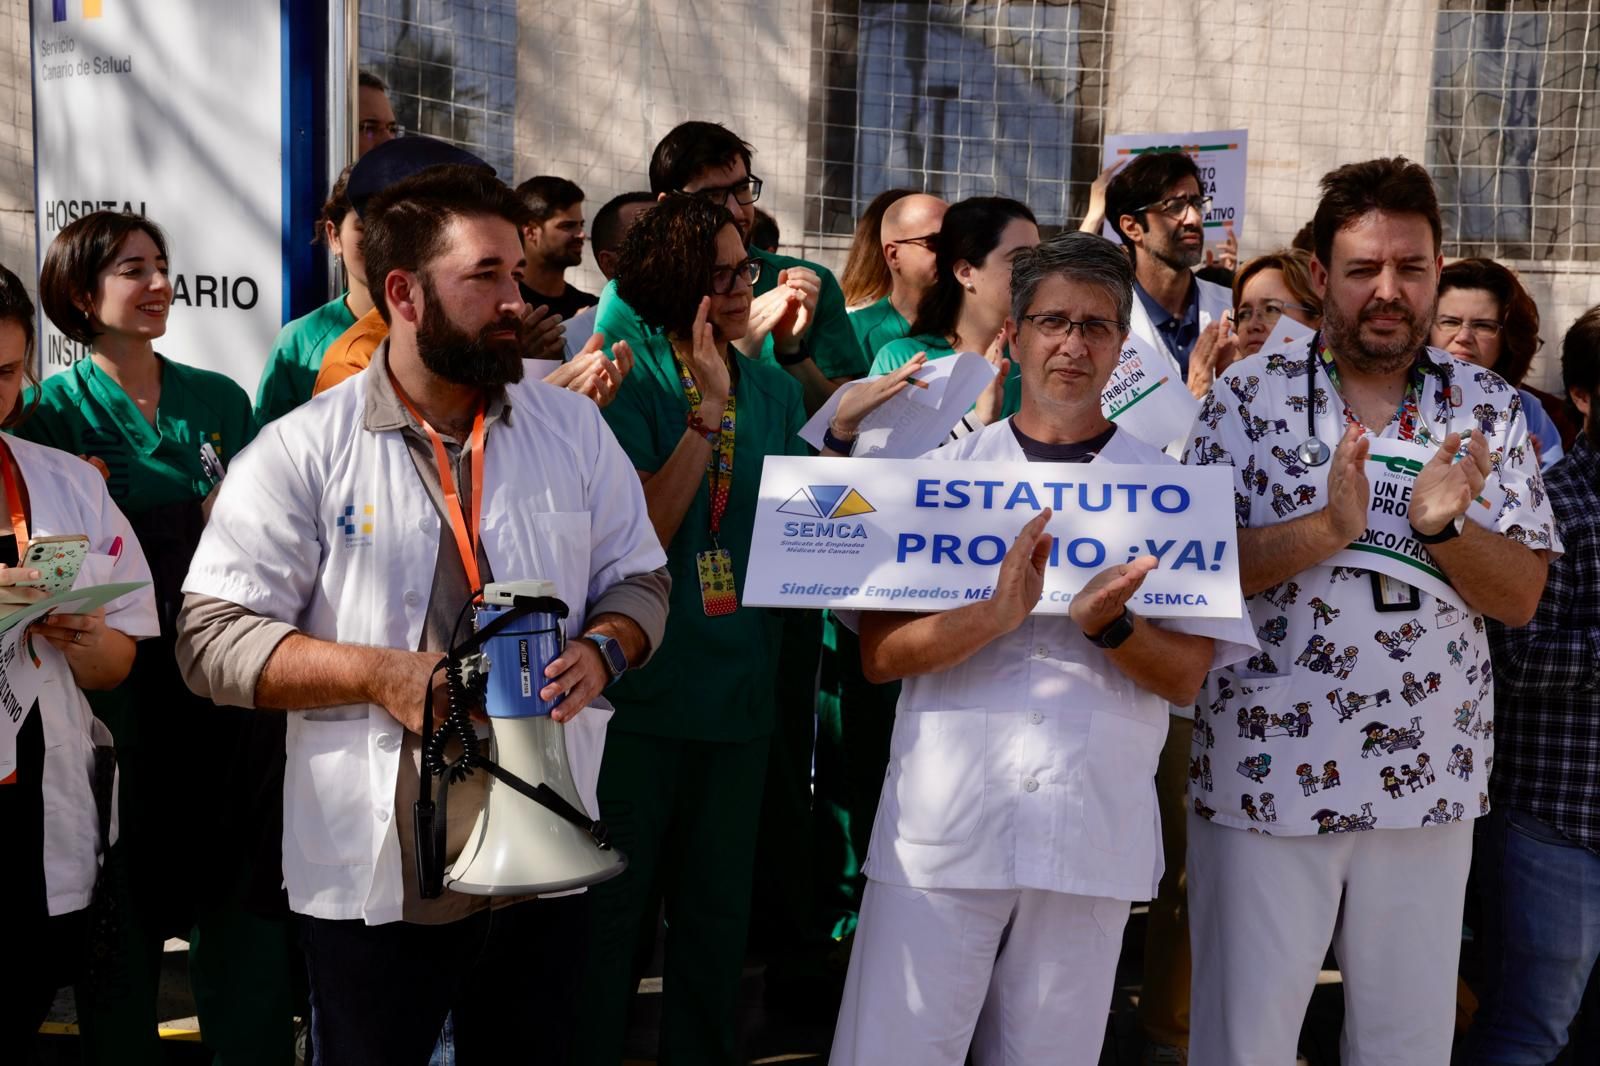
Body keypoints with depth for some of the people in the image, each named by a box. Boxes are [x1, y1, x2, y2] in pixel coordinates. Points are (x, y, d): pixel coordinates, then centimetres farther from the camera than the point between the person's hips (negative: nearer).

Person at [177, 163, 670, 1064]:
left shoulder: (573, 428, 5)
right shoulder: (301, 450, -5)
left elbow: (640, 580, 10)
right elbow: (213, 640, -7)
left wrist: (601, 649, -12)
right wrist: (378, 673, -20)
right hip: (374, 875, -2)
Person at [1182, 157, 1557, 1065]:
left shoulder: (1487, 411, 4)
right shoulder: (1251, 395, -4)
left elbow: (1521, 597, 1)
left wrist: (1442, 523, -18)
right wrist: (1327, 527, -24)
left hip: (1430, 786, 3)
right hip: (1267, 778, -2)